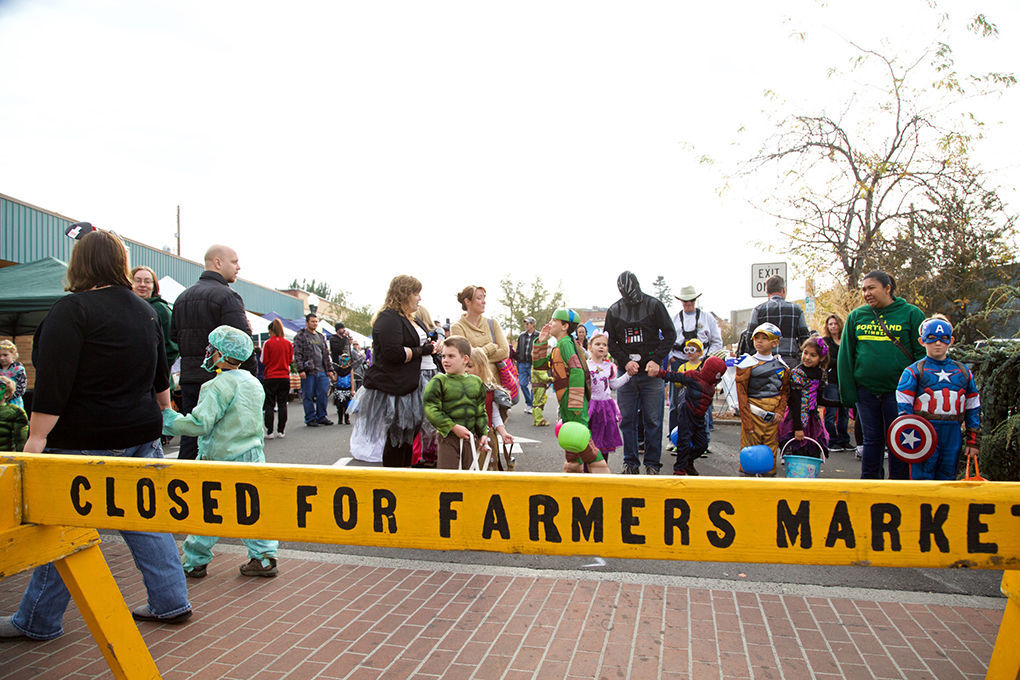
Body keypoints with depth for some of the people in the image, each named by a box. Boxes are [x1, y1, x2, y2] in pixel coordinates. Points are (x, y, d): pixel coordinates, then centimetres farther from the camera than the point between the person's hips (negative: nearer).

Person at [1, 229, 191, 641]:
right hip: (140, 435, 7)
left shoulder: (73, 309, -13)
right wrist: (159, 415, 34)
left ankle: (37, 621, 20)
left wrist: (37, 437, -15)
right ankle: (171, 603, 16)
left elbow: (52, 380, -18)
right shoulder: (145, 311, 9)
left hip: (83, 441, -6)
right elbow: (160, 379, 19)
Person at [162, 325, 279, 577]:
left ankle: (194, 563, 19)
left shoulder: (217, 387, -17)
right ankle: (264, 558, 12)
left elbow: (199, 424, -22)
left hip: (223, 460, -7)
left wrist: (167, 417, -10)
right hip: (253, 456, 7)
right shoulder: (253, 382, 9)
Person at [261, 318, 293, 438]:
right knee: (282, 404, 8)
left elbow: (264, 361, -3)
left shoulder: (268, 343, -9)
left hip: (270, 377, -2)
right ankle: (281, 431, 9)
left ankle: (269, 431, 4)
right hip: (285, 377, 3)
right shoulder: (288, 343, 0)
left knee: (269, 405, 5)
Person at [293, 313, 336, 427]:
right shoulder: (300, 336, 1)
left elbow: (326, 354, 20)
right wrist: (301, 370, -14)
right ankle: (310, 419, 10)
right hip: (308, 372, -5)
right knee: (308, 396, 1)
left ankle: (321, 417, 16)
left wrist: (329, 369, 13)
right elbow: (297, 354, -6)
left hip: (322, 371, 5)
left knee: (323, 395, 4)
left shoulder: (321, 337, 19)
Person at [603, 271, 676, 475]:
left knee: (653, 420, 1)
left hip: (651, 373, -2)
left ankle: (652, 463, 11)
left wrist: (656, 360, -11)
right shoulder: (614, 311, 7)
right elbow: (610, 341, 7)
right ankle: (630, 462, 15)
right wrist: (625, 361, -8)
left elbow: (670, 334, 0)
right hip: (626, 373, 2)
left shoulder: (654, 305, 1)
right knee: (627, 420, 4)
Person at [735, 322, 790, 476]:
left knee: (771, 448, 7)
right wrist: (747, 422, -11)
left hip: (773, 415, 3)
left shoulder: (781, 366, 9)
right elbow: (742, 395, -5)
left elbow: (785, 391, 15)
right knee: (749, 447, -3)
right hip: (753, 412, -3)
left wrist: (780, 411, -2)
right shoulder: (747, 364, -3)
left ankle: (768, 476, 19)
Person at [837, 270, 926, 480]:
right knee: (872, 439, 11)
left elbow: (922, 354, -1)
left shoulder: (911, 314, -1)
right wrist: (847, 391, 3)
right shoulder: (856, 316, 8)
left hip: (898, 390, -3)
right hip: (865, 390, 3)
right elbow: (845, 356, 9)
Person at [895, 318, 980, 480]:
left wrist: (973, 441, 12)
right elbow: (903, 405, -5)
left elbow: (973, 409, 16)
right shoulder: (913, 372, 0)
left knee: (947, 477, 10)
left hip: (952, 436, 4)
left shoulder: (963, 372, 13)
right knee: (922, 477, -4)